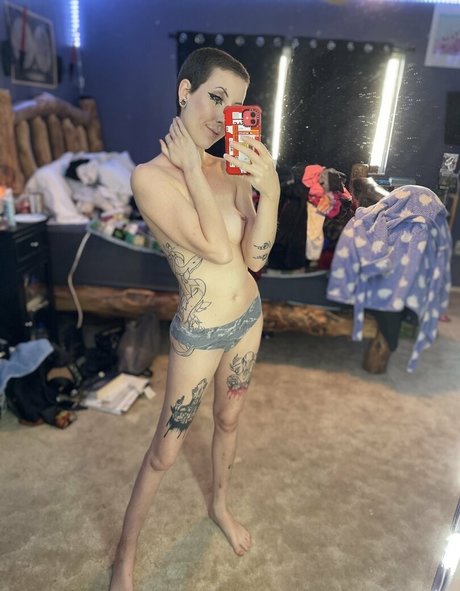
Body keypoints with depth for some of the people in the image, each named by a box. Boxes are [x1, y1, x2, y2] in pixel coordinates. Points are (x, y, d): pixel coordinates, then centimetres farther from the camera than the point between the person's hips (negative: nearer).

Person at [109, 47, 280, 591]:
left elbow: (255, 257, -8)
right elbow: (218, 249, -28)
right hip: (199, 334, -5)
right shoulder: (151, 176, -19)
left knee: (229, 419, 25)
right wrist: (193, 169, -21)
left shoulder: (232, 169, -4)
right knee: (164, 452, 10)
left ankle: (220, 505, 54)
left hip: (248, 317, 6)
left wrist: (270, 190, -20)